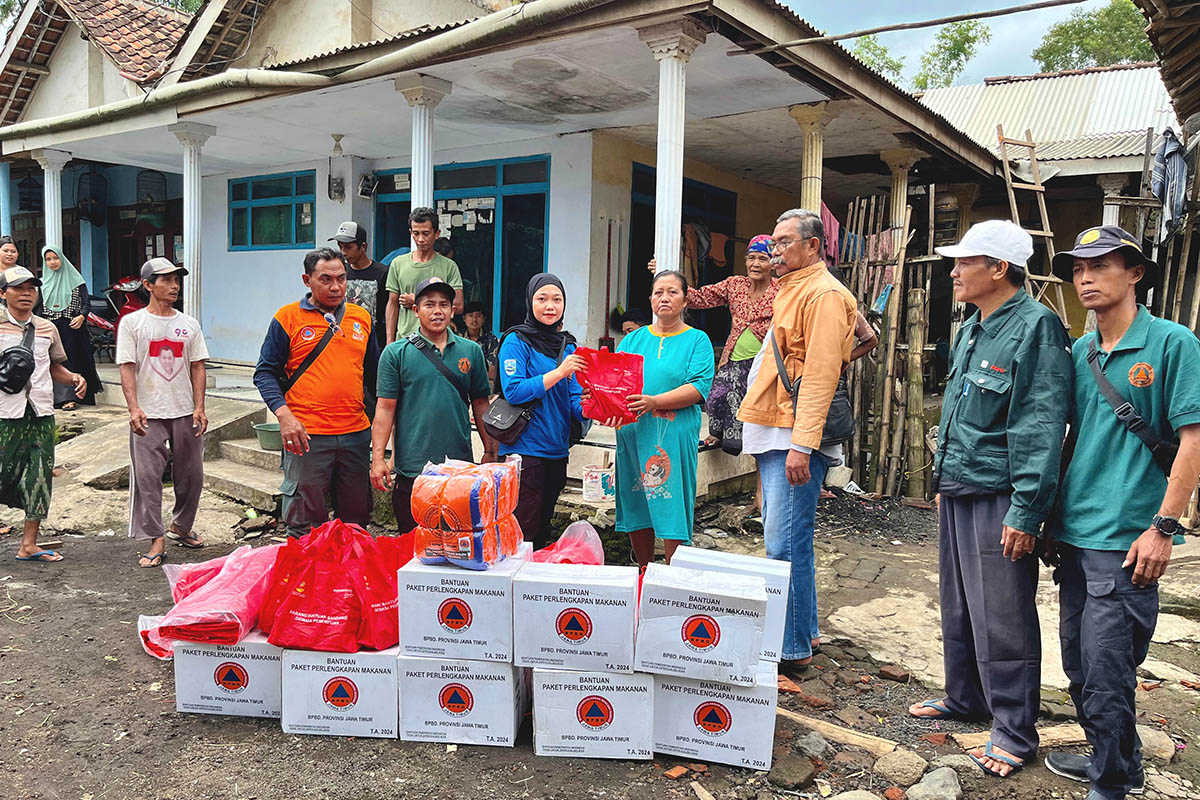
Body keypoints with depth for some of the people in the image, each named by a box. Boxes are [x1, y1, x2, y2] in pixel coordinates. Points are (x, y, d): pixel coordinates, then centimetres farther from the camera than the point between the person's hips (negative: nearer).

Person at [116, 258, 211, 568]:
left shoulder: (189, 324, 9)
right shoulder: (132, 322, 1)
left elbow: (197, 368, 8)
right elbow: (127, 368, -4)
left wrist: (199, 408, -2)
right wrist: (134, 408, -15)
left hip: (185, 413, 3)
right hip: (149, 414, -3)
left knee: (191, 475, 9)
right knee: (147, 477, -4)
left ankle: (180, 526, 31)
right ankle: (156, 541, 3)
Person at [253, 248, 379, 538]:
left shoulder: (361, 317, 11)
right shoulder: (288, 318, -1)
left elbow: (373, 372, 19)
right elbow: (265, 372, -1)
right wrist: (284, 414, -15)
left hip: (356, 433, 4)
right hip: (307, 435, -4)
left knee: (357, 520, 14)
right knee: (305, 526, 4)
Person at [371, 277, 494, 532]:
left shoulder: (471, 351, 7)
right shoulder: (396, 353, 0)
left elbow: (480, 403, 12)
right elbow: (385, 408, -2)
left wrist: (490, 452, 10)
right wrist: (378, 458, -8)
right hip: (411, 471, -2)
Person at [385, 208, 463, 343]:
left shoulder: (449, 266, 3)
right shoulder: (398, 263, 9)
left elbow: (458, 306, -6)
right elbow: (392, 304, 11)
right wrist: (389, 342, 4)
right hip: (403, 339, 1)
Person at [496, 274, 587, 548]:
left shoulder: (568, 346, 11)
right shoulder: (517, 341, -7)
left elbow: (575, 399, 7)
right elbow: (513, 391, -18)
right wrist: (559, 373, -20)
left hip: (556, 450, 6)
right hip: (524, 449, -6)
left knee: (543, 529, 17)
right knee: (524, 529, -3)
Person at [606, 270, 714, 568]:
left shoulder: (697, 340, 3)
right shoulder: (633, 339, 15)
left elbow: (698, 387, -10)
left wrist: (654, 402, -23)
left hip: (674, 434, -4)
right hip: (631, 432, 4)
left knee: (671, 511, -5)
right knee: (636, 510, 11)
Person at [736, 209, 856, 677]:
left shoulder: (824, 293, -10)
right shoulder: (793, 291, 21)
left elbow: (820, 374, -19)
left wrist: (802, 444, -25)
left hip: (795, 439, -10)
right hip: (774, 433, 10)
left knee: (785, 543, -8)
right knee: (787, 538, 16)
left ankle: (793, 650, 2)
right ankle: (805, 630, 29)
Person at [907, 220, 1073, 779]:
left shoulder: (1035, 326, -14)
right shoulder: (971, 329, 13)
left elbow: (1042, 425, -19)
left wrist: (1026, 511, -21)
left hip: (999, 497, -9)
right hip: (958, 492, 9)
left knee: (1002, 618, 0)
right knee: (958, 606, 19)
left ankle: (1014, 733, 14)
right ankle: (965, 698, 35)